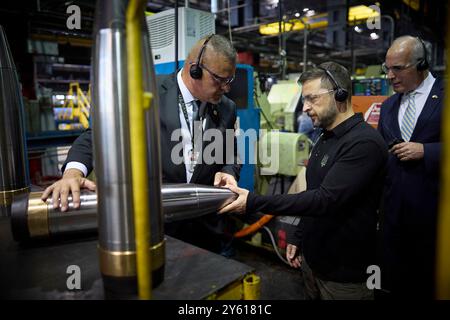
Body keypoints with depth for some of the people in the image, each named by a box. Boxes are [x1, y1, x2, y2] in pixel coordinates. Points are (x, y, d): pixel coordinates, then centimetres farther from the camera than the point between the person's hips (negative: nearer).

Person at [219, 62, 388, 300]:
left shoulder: (364, 142, -22)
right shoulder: (326, 138, 8)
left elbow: (326, 199, -31)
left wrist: (254, 202, -31)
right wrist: (298, 237, 12)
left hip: (344, 270, -7)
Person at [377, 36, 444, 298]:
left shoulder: (445, 96, -6)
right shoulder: (388, 106, 12)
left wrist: (425, 151, -18)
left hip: (433, 208, -4)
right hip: (394, 207, 5)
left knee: (431, 282, 11)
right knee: (396, 280, 16)